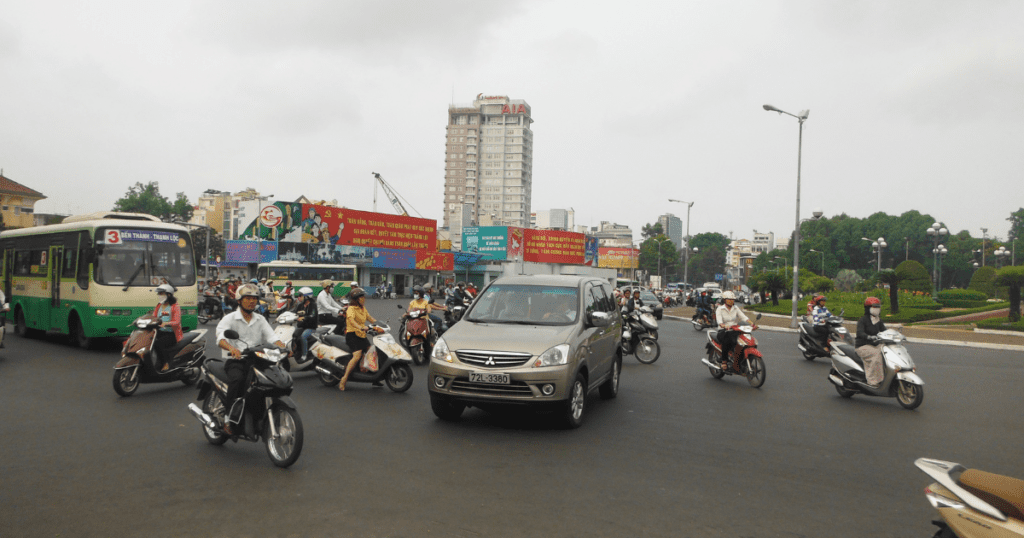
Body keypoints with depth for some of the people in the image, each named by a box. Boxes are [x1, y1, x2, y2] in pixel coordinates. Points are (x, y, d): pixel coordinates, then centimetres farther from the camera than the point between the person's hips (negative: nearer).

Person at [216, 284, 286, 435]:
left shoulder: (260, 320, 18)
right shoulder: (230, 319, 4)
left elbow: (272, 337, 5)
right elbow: (221, 339, -14)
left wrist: (283, 348, -17)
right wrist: (232, 348, -36)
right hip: (235, 361, -4)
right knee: (237, 379, -35)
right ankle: (229, 419, -27)